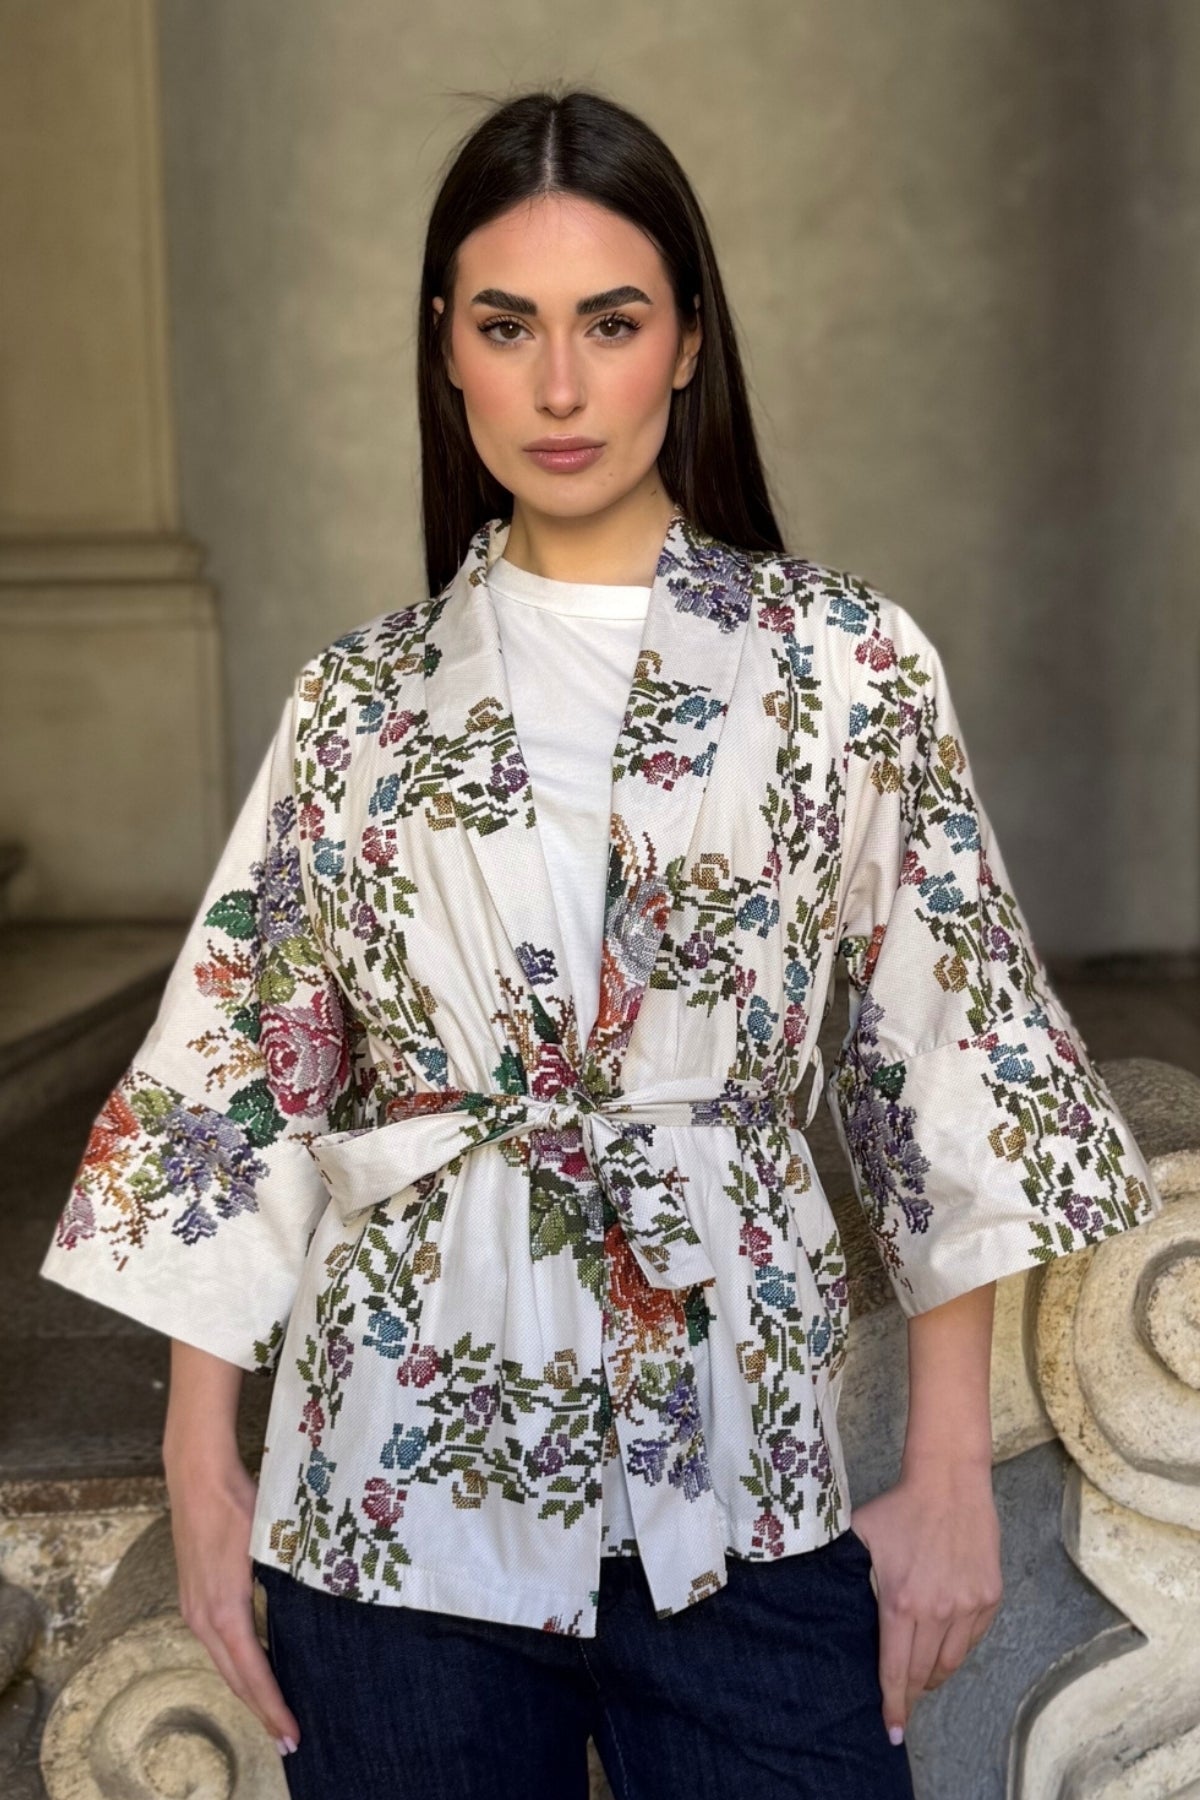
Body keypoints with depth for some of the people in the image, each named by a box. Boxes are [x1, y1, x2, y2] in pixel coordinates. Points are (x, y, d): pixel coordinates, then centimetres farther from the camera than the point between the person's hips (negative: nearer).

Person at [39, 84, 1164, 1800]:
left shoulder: (850, 662, -2)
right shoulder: (359, 696, 2)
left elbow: (947, 1054, -1)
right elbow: (240, 1073, 4)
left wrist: (954, 1475, -2)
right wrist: (201, 1462, 2)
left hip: (734, 1480, -1)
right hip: (399, 1477, 1)